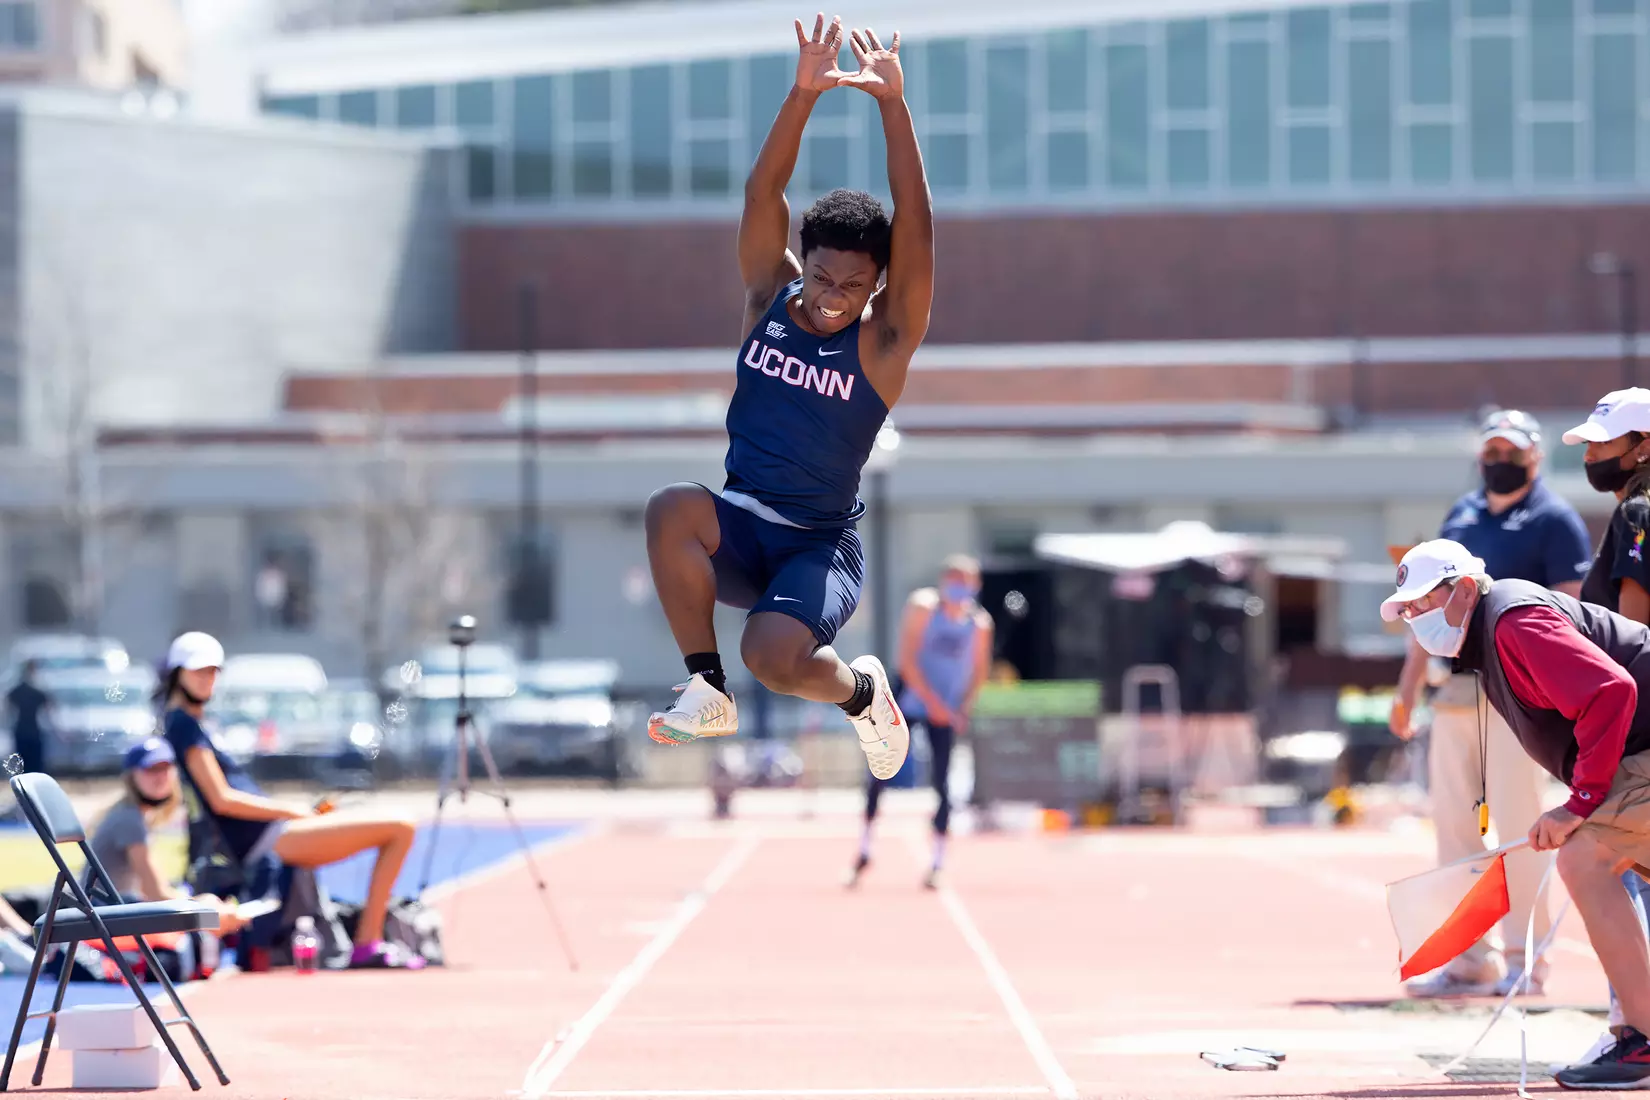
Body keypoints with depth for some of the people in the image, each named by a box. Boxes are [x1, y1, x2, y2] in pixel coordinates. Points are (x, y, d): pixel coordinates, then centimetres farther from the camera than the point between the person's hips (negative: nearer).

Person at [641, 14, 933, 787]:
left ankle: (861, 693, 8)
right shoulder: (770, 299, 2)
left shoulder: (884, 339, -7)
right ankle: (707, 694, -16)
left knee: (775, 655, -31)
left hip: (822, 544, -3)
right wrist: (803, 96, -24)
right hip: (743, 528, 3)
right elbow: (762, 196, -10)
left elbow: (915, 229, -20)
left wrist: (893, 105, -28)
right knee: (670, 509, -32)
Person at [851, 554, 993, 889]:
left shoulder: (980, 623, -3)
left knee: (942, 783, -7)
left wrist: (965, 707, -6)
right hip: (909, 700, -1)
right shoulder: (923, 607, -12)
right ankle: (864, 850, 15)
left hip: (946, 712, 1)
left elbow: (979, 671, 9)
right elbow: (906, 659, -16)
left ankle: (937, 864, -1)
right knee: (880, 774, -1)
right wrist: (931, 699, -23)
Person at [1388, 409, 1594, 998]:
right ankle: (1470, 958, 12)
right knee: (1453, 824, 6)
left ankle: (1525, 960, -3)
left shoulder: (1554, 519, -2)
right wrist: (1407, 688, 15)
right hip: (1456, 692, 7)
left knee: (1517, 821, -8)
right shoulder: (1461, 516, 17)